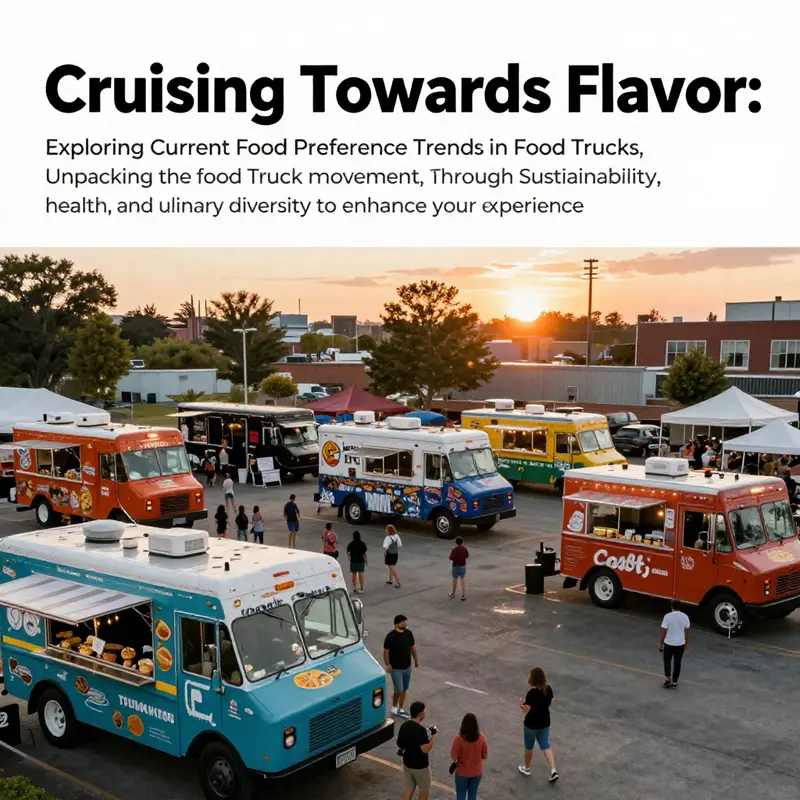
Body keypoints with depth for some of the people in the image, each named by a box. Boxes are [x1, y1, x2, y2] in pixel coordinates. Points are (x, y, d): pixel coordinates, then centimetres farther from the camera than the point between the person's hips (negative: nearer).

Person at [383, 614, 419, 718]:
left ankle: (400, 709, 29)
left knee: (404, 689, 14)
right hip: (396, 668, -6)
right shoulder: (391, 636, -20)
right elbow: (386, 651, -14)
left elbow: (412, 647, 10)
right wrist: (388, 665, -14)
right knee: (398, 690, -4)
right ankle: (394, 707, 20)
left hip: (407, 667, 6)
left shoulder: (409, 633, -3)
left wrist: (416, 659, 15)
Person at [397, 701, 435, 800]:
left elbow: (400, 745, 5)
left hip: (407, 763, 7)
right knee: (424, 790, 14)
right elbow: (426, 749, -29)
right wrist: (433, 734, -22)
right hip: (420, 766, -7)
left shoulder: (404, 725, -3)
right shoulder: (420, 729, -27)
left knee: (409, 788, 18)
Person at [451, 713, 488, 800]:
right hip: (477, 772, 2)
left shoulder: (459, 739, -25)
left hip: (462, 773, -2)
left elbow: (454, 757, -19)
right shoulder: (482, 738, -16)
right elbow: (485, 756, -5)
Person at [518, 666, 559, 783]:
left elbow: (526, 710, -25)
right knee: (546, 746, 13)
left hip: (531, 725, -5)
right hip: (545, 723, 5)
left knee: (529, 747, 17)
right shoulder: (548, 689, -8)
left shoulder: (532, 693, -28)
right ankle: (553, 770, -1)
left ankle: (527, 768, 36)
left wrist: (522, 704, -6)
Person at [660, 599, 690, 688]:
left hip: (669, 643, -2)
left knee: (667, 660, 18)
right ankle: (674, 682, 18)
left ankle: (667, 678, 7)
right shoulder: (685, 617, -6)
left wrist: (661, 643, 1)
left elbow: (664, 632, -11)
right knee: (677, 662, 13)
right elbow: (686, 631, 3)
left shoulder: (667, 616, -16)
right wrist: (687, 643, 17)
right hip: (680, 644, 2)